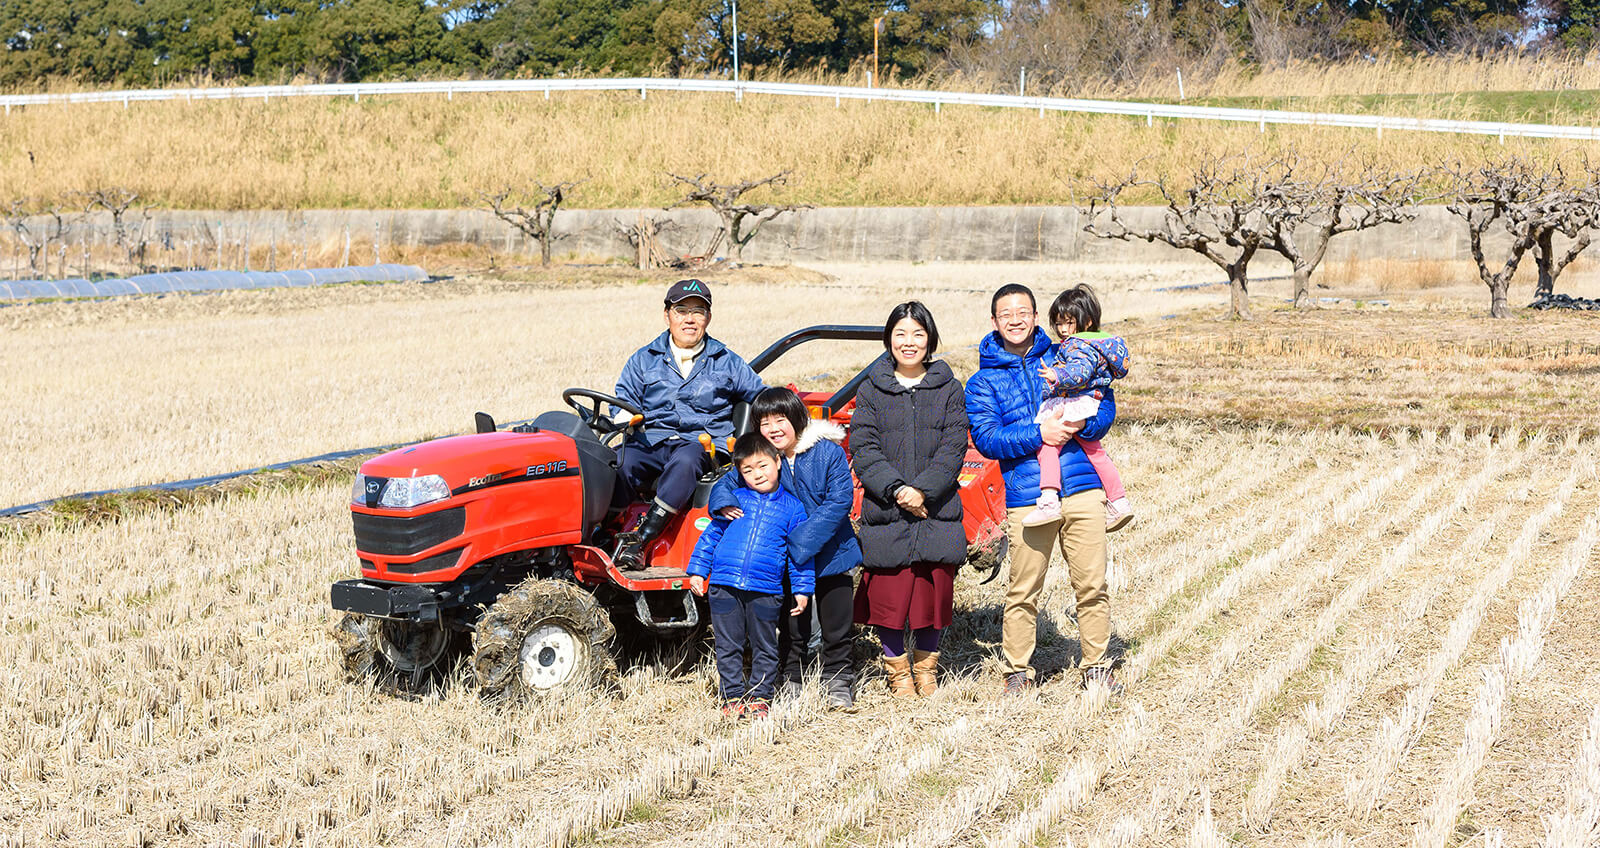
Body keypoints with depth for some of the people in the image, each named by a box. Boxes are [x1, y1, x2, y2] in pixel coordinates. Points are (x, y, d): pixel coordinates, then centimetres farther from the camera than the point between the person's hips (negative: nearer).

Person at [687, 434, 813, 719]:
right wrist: (697, 570, 8)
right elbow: (711, 534, 13)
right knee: (728, 646, 6)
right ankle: (733, 696, 17)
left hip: (765, 590, -1)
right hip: (724, 586, 1)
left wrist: (802, 590, 6)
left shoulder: (792, 508, 6)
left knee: (764, 647, 6)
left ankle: (759, 696, 19)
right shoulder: (734, 499, 9)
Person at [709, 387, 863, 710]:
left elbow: (840, 500, -19)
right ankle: (790, 681, 24)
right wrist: (725, 503, -19)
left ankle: (838, 683, 24)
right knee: (793, 628, 9)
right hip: (786, 562, 2)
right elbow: (729, 481, 8)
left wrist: (800, 540, -26)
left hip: (831, 554, -2)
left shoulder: (828, 453, -12)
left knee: (836, 628, 8)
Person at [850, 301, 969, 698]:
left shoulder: (948, 388, 7)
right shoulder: (872, 389, 6)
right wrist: (895, 489, -15)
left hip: (937, 511, 1)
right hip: (885, 512, 0)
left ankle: (926, 665, 24)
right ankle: (897, 667, 17)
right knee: (889, 592, -1)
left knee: (934, 589, 3)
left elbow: (954, 447, -2)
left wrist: (923, 490, -15)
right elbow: (862, 447, -2)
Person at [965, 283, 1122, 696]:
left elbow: (1105, 402, 10)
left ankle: (1097, 666, 16)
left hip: (1082, 490, 2)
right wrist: (1038, 434, -15)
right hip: (1027, 498, -1)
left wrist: (1085, 423, -12)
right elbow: (986, 437, -3)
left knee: (1092, 585, 2)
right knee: (1023, 592, 1)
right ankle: (1018, 670, 16)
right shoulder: (983, 382, 9)